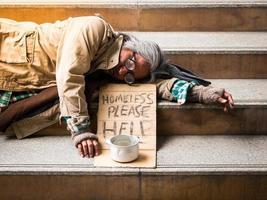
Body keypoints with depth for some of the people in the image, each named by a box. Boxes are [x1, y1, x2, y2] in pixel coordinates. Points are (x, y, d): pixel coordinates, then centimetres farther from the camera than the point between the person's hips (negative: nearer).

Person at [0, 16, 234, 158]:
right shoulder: (94, 28, -25)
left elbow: (157, 83, -6)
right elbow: (68, 76, -31)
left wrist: (204, 92, -18)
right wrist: (81, 129, -32)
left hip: (33, 84, 5)